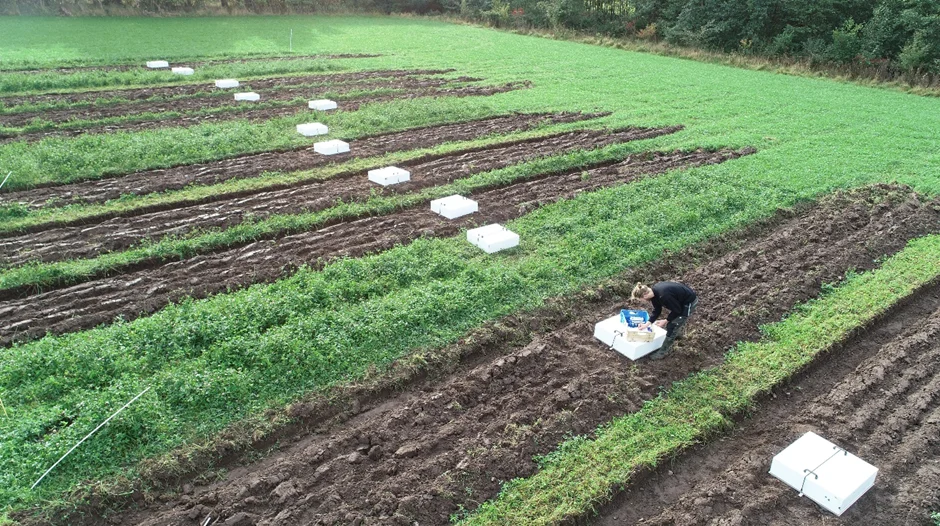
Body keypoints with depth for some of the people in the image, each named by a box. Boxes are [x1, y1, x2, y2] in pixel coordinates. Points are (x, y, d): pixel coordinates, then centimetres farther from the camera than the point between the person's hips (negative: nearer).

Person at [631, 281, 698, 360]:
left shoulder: (663, 295, -36)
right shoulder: (654, 291, -8)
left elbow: (677, 310, -22)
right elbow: (656, 310, 3)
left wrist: (665, 321, -12)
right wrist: (647, 323, -4)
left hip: (689, 302, -9)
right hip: (681, 299, 9)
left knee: (671, 326, -5)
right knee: (672, 319, 29)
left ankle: (663, 352, 6)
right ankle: (677, 334, 59)